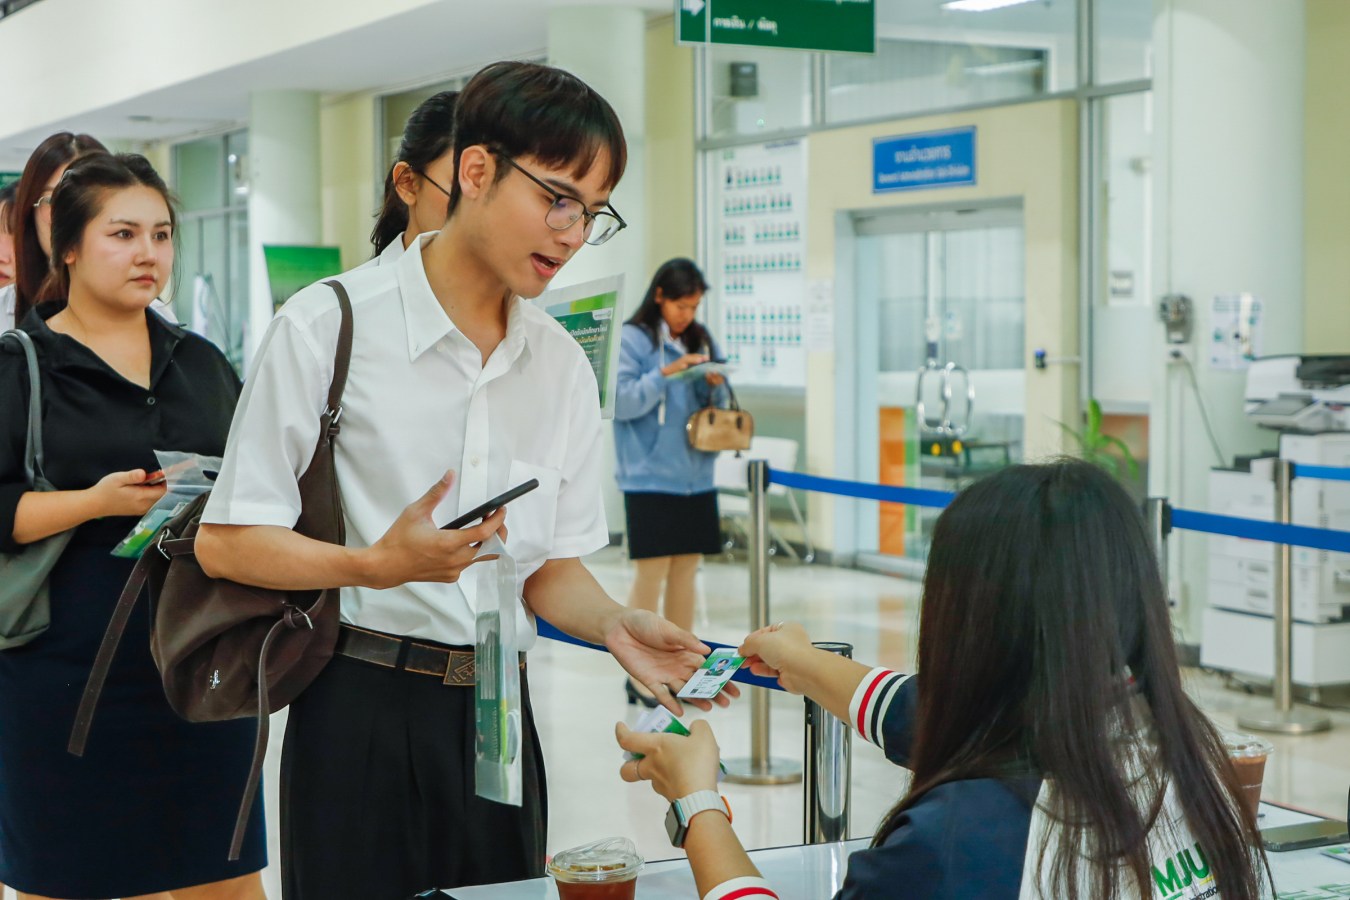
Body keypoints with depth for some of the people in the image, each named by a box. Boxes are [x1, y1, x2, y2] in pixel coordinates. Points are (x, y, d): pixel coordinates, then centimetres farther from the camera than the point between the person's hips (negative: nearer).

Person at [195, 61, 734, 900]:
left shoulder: (563, 366, 7)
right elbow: (226, 543, -10)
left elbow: (553, 568, 10)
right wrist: (379, 566, -24)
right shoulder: (329, 327, -9)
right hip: (365, 712, -5)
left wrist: (615, 626, -11)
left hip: (498, 712, 5)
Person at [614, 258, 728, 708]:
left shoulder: (701, 341, 13)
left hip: (696, 477, 6)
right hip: (650, 479, -6)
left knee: (686, 572, 9)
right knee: (651, 574, -4)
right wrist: (666, 373, -21)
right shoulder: (632, 340, -4)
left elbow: (715, 409, 16)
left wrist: (715, 387, -5)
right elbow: (621, 402, -12)